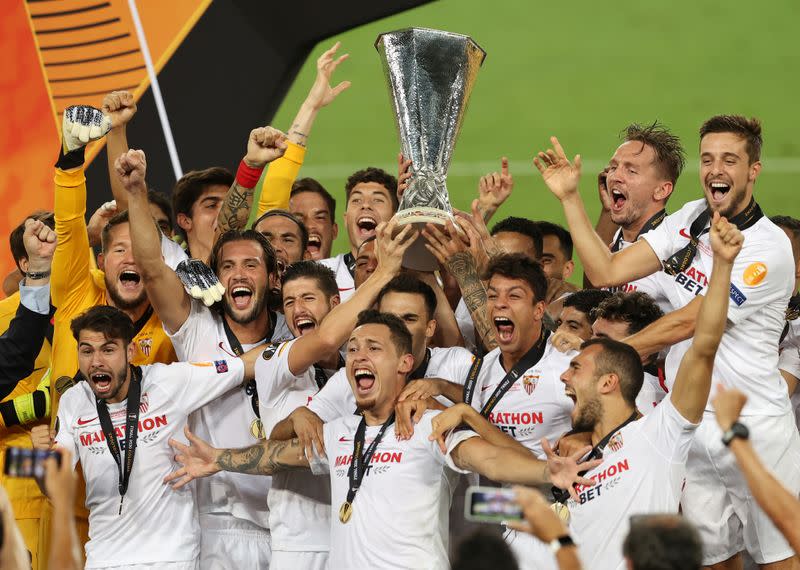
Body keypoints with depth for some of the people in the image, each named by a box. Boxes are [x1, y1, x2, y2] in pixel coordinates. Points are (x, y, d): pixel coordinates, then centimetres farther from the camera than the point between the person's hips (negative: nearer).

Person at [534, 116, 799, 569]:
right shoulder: (690, 220, 7)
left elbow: (685, 324, -13)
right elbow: (606, 272, 3)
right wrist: (569, 197, -4)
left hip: (757, 430, -5)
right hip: (694, 433, 5)